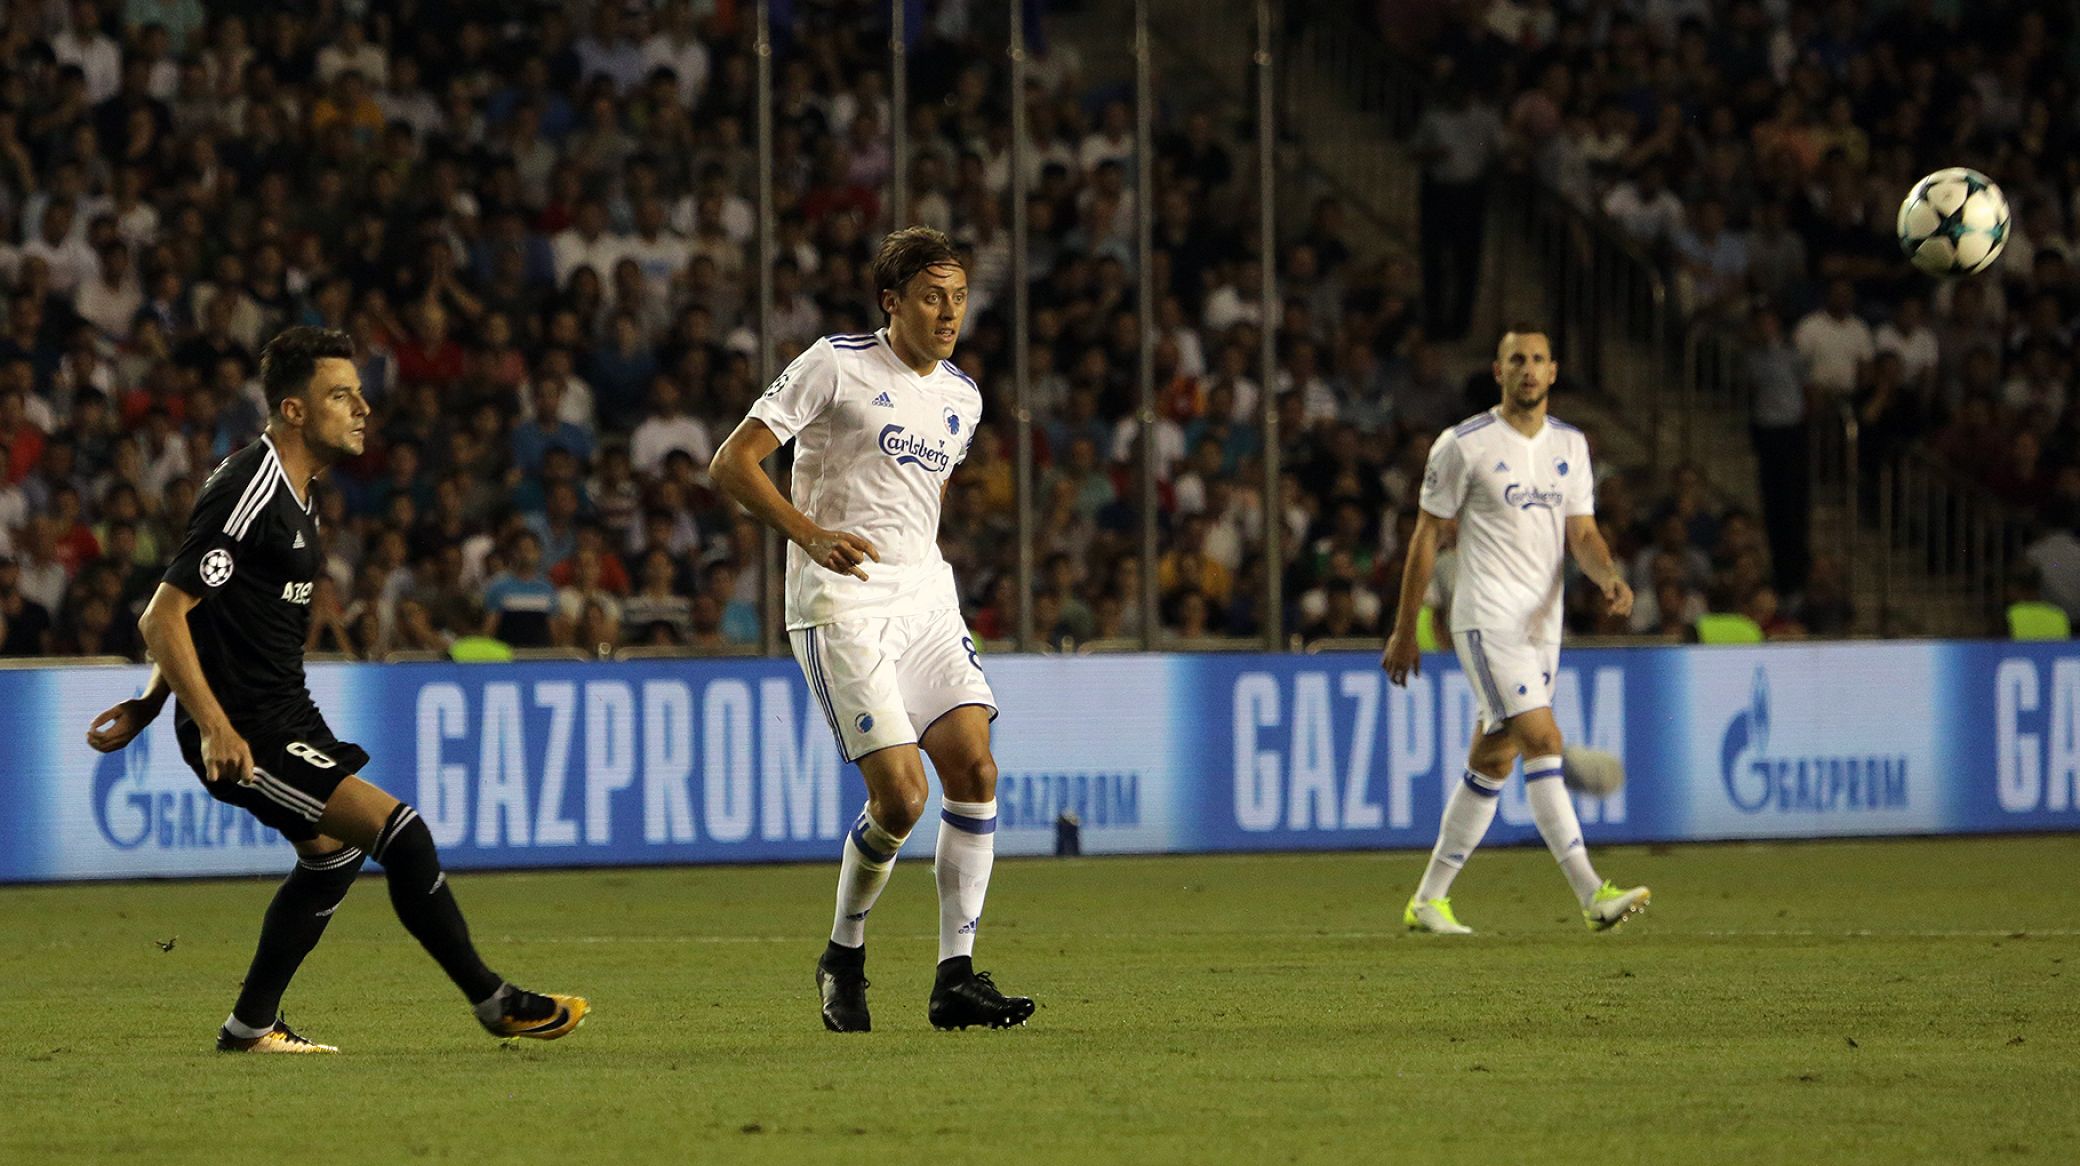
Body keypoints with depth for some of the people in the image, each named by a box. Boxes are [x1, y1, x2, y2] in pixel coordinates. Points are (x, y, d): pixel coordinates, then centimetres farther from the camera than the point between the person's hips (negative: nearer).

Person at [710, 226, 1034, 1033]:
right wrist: (812, 535, -20)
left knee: (974, 769, -9)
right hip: (840, 603, -7)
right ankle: (844, 957, 9)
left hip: (926, 600, 7)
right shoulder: (836, 366, -6)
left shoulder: (960, 396, 14)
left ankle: (957, 978, -4)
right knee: (900, 793, -15)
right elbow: (732, 464, -8)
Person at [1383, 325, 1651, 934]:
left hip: (1542, 625, 6)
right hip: (1487, 618, -6)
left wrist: (1610, 577, -15)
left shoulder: (1570, 445, 12)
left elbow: (1581, 532, 8)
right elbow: (1426, 535, -1)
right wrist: (1404, 631, 0)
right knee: (1543, 741, -18)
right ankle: (1592, 894, -24)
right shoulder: (1464, 445, -5)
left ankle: (1428, 900, 19)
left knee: (1492, 763, 9)